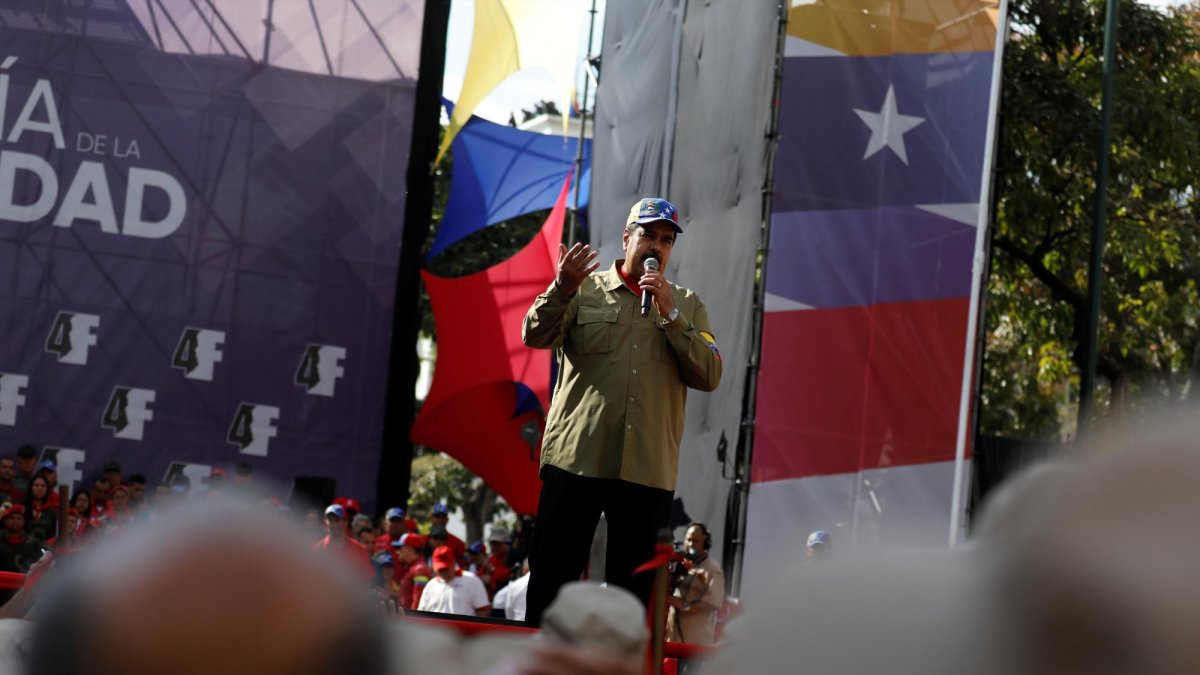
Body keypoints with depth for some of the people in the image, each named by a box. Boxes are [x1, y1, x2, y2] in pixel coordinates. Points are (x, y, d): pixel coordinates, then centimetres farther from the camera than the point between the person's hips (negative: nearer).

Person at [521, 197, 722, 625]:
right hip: (576, 457, -2)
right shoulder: (586, 289, 9)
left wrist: (669, 315, -8)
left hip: (648, 469, 2)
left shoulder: (687, 306, 15)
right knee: (552, 575, -2)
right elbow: (535, 335, -6)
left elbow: (709, 376, 1)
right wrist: (562, 290, -25)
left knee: (631, 588, 6)